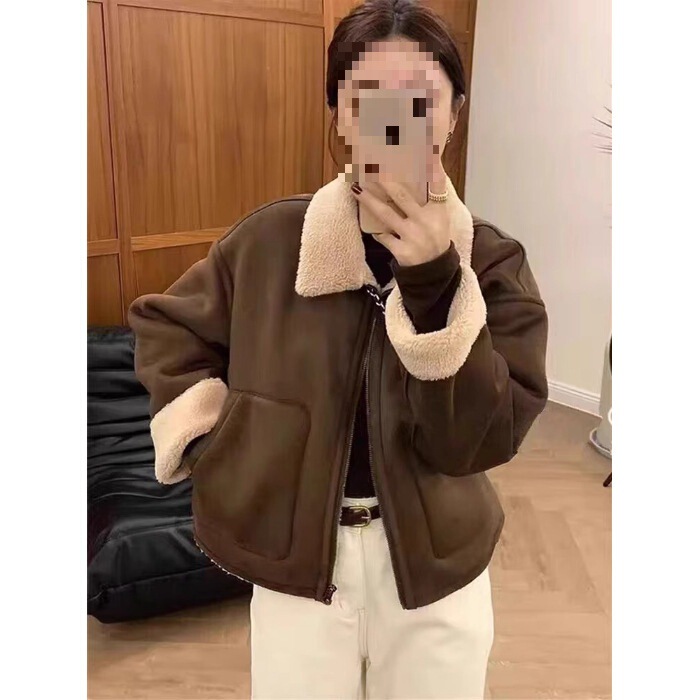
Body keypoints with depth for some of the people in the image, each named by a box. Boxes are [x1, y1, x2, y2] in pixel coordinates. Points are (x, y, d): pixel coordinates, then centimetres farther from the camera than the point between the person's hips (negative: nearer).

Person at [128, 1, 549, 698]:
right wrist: (213, 440, -4)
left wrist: (433, 282, -31)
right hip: (295, 565, 1)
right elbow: (162, 323, 7)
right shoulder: (270, 238, -9)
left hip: (436, 570, 0)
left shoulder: (491, 260, -11)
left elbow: (479, 439, -20)